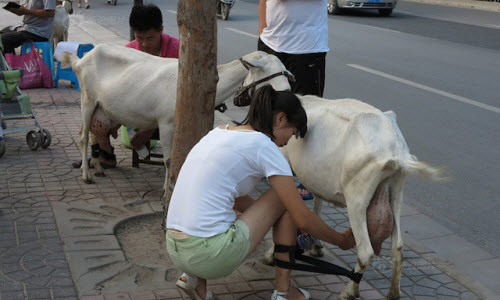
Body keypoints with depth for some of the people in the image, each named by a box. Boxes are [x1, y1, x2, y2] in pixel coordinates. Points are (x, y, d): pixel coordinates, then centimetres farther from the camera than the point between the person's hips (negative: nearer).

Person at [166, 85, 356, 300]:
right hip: (210, 255, -8)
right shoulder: (263, 145, -6)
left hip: (175, 251, 8)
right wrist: (342, 240, 15)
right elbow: (303, 219, -3)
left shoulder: (220, 132, 17)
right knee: (284, 200, 10)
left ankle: (196, 277, 16)